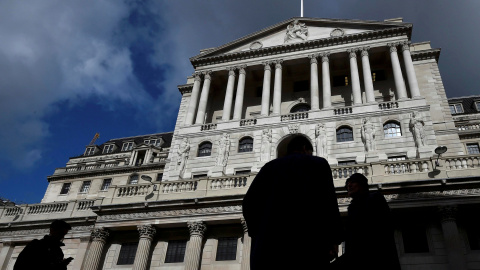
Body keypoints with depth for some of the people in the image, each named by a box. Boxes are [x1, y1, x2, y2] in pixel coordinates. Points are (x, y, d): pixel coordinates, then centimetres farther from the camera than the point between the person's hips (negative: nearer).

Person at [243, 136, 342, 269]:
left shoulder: (270, 166, 23)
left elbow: (249, 202, 10)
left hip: (268, 245, 3)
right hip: (306, 242, -3)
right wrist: (334, 238, 5)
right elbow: (328, 200, 0)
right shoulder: (319, 163, 16)